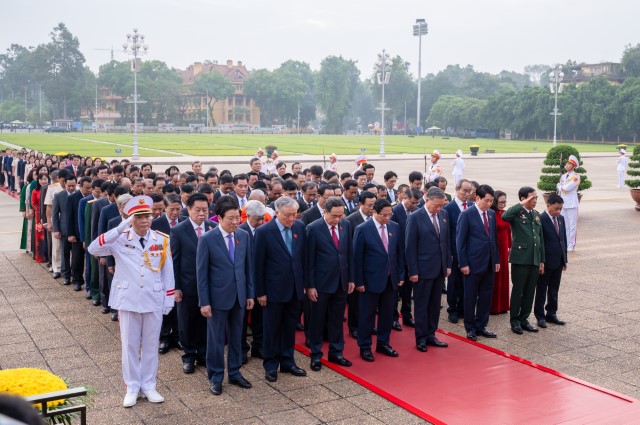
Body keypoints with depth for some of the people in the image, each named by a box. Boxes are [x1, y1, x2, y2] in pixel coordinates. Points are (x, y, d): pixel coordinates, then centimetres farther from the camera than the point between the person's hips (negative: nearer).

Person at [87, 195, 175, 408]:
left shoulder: (162, 240, -2)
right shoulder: (120, 239, -7)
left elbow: (167, 272, 3)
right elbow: (93, 249, -21)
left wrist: (169, 299, 2)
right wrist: (119, 229, -27)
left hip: (154, 300, 1)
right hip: (128, 299, -1)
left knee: (151, 345, 11)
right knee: (130, 345, 9)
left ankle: (148, 386, 25)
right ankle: (132, 387, 23)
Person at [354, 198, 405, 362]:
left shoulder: (395, 227, 2)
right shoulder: (362, 229, -12)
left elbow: (400, 253, 8)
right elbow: (357, 257, -10)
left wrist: (401, 275, 6)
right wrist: (359, 281, -11)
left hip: (391, 279, 5)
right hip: (371, 279, -5)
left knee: (388, 313, 14)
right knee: (367, 315, 7)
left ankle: (383, 343, 31)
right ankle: (365, 347, 20)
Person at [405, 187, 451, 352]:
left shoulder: (444, 214, 6)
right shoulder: (415, 217, -11)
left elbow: (446, 241, 12)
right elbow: (410, 247, -11)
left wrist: (448, 265, 9)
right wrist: (413, 271, -12)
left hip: (440, 269, 5)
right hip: (423, 269, -5)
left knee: (435, 304, 12)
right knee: (421, 305, 5)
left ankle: (430, 335, 23)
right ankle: (421, 338, 15)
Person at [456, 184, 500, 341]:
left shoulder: (492, 214, 9)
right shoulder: (467, 214, -10)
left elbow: (494, 238, 15)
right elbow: (460, 240, -10)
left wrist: (496, 260, 11)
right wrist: (463, 263, -14)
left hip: (489, 263, 6)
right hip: (473, 263, -6)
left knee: (486, 296, 11)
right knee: (470, 297, 5)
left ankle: (481, 326, 23)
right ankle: (470, 328, 17)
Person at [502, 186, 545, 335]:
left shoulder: (536, 215, 14)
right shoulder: (517, 213, -7)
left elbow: (540, 239, 17)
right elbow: (505, 216, -33)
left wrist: (542, 261, 14)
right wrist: (521, 205, -24)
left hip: (534, 260, 6)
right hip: (520, 259, -6)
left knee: (530, 292, 10)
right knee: (518, 291, 2)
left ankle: (524, 319, 22)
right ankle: (514, 321, 13)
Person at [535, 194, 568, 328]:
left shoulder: (561, 219, 8)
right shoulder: (541, 219, -15)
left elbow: (564, 239, 14)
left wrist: (564, 259, 12)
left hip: (558, 261, 7)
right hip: (546, 261, -7)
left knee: (554, 290, 15)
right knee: (541, 290, 5)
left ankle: (551, 314, 26)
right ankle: (540, 316, 13)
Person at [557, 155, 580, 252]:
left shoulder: (576, 176, -8)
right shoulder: (563, 176, 13)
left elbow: (568, 187, -18)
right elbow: (559, 188, 11)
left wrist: (561, 187, -1)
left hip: (572, 204, -7)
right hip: (563, 203, 7)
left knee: (572, 225, -3)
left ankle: (571, 244, 2)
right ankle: (565, 243, 18)